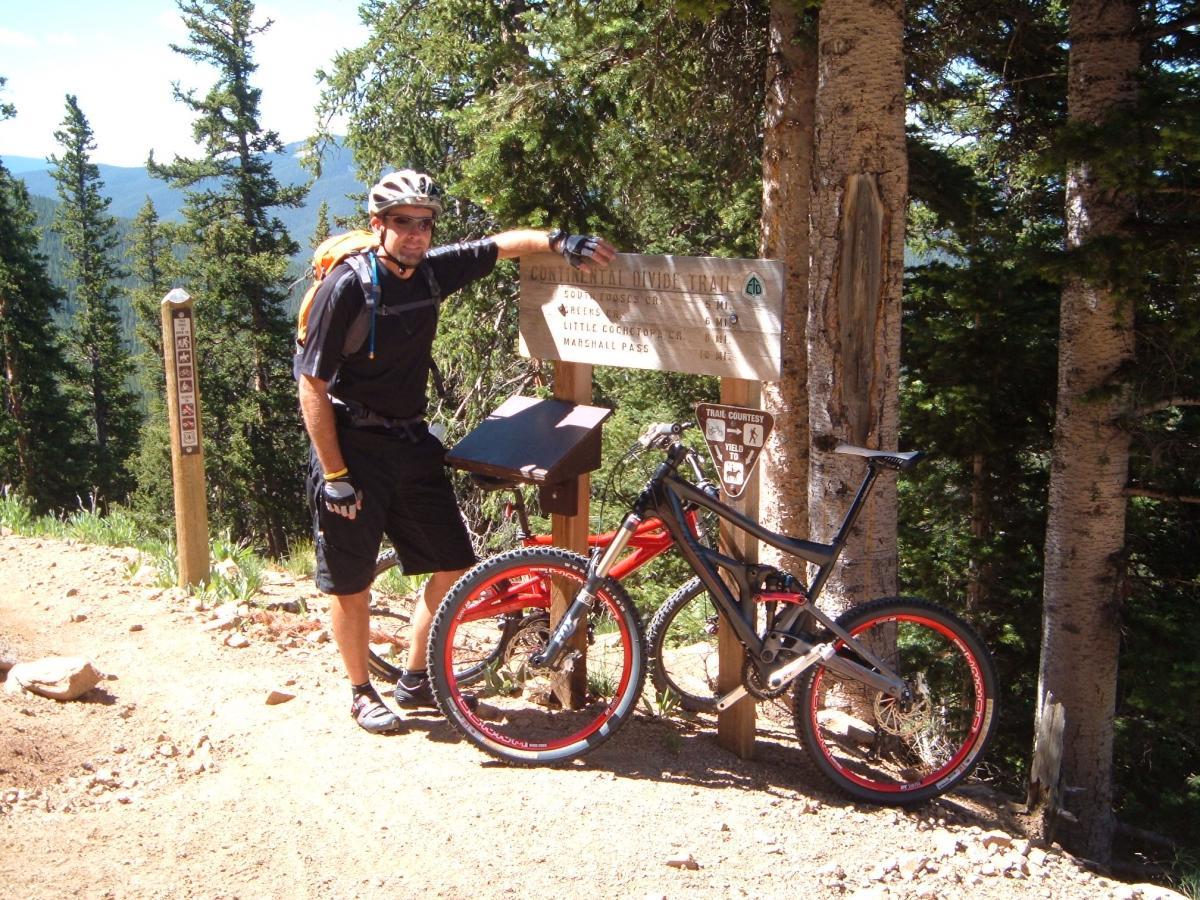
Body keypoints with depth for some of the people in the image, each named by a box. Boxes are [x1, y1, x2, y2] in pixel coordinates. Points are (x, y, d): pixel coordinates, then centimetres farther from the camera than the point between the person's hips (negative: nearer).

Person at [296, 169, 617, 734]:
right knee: (352, 583, 4)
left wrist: (559, 241, -10)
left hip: (410, 442, 6)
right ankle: (362, 694, 25)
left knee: (454, 566, 7)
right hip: (351, 448, -6)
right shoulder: (347, 287, -17)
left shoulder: (433, 271, -1)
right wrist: (335, 476, -18)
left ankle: (415, 681, 26)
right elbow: (312, 387, -16)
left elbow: (503, 243, 10)